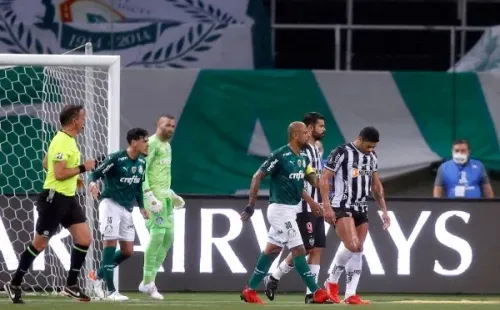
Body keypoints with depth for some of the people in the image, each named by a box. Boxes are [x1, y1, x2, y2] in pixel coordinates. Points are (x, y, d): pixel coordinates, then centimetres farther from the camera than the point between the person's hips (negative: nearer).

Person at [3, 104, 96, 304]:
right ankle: (14, 284, 11)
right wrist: (82, 168, -18)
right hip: (54, 198, -9)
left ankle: (71, 285, 9)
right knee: (40, 244, -1)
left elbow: (46, 163, 22)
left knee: (84, 238, 2)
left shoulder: (68, 140, 11)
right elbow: (59, 173, -26)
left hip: (68, 198, 9)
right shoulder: (61, 142, -19)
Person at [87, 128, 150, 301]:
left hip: (127, 208, 8)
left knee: (127, 251, 5)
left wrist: (141, 206, 15)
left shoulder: (141, 162, 8)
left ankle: (98, 275, 24)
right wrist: (92, 183, -37)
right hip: (111, 203, -7)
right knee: (111, 243, -12)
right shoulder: (116, 159, -15)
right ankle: (111, 291, -11)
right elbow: (96, 174, -15)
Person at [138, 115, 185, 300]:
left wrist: (170, 193, 23)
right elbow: (142, 171, -16)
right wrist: (150, 196, -22)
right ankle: (147, 282, -8)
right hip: (154, 195, -9)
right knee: (158, 233, -13)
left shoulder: (167, 146, 19)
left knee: (168, 236, 7)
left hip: (166, 196, 9)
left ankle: (150, 280, 12)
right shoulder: (152, 144, -9)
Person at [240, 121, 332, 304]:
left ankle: (250, 290, 21)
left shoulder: (303, 158, 9)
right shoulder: (280, 156, -16)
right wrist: (251, 206, -13)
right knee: (299, 251, -8)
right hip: (280, 209, -9)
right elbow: (257, 177, -12)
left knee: (271, 251, 13)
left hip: (293, 209, 9)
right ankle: (317, 293, -6)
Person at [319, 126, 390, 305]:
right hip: (342, 208, -7)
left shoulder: (372, 157, 11)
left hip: (362, 210, 7)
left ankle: (350, 295, 4)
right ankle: (332, 282, 0)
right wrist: (326, 206, -18)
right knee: (353, 246, -20)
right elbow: (324, 180, -10)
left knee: (358, 251, 2)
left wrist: (384, 210, 15)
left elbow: (376, 186, 21)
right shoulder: (341, 153, -10)